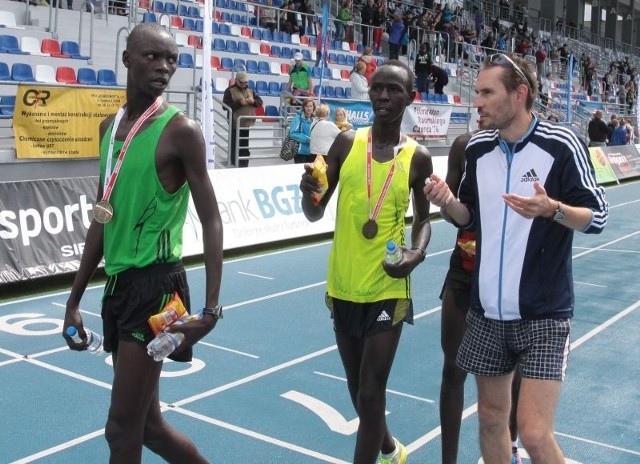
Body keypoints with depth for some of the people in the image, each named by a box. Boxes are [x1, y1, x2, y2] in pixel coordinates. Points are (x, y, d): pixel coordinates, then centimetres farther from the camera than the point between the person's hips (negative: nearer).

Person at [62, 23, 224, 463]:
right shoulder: (109, 127, 12)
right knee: (147, 423, 17)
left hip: (156, 284, -7)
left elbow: (211, 221, -11)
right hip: (119, 283, 8)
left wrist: (213, 306, -20)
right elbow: (103, 219, 16)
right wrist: (75, 298, 16)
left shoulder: (181, 130, -9)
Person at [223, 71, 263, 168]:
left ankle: (244, 166, 18)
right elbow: (226, 106, -13)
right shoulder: (230, 91, -3)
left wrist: (253, 101, -9)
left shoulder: (250, 90, 15)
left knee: (245, 147, 10)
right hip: (235, 124, -5)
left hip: (247, 123, 5)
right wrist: (239, 103, -21)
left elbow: (260, 101, 14)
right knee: (234, 147, -3)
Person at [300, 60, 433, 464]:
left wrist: (417, 253, -12)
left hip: (388, 289, -3)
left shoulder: (418, 157, -5)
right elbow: (315, 214, 0)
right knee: (358, 387, 19)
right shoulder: (347, 143, -2)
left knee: (371, 392, -4)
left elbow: (423, 218, 9)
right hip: (343, 286, 3)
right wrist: (308, 193, -23)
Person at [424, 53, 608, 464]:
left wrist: (552, 209, -28)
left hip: (544, 313, -5)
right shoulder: (477, 148, 4)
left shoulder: (561, 144, -11)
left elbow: (597, 216, -8)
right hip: (486, 311, 5)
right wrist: (448, 203, -8)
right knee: (491, 418, 15)